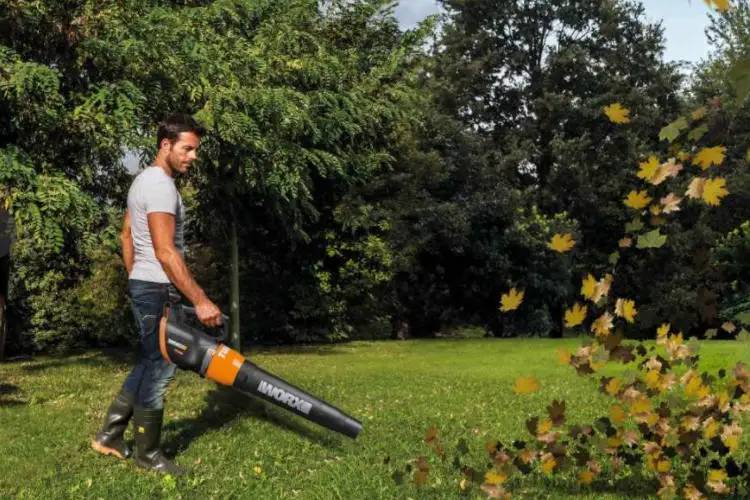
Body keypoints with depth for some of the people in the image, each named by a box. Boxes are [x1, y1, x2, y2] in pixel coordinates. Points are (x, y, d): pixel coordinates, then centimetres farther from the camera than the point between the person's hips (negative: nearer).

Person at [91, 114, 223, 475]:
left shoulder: (144, 180, 14)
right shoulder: (161, 185, -19)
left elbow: (126, 234, 22)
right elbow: (165, 252, -26)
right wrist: (200, 301, -27)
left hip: (142, 286, 10)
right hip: (157, 289, -10)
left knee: (148, 364, 18)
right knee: (158, 369, -2)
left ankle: (109, 436, 24)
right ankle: (148, 454, 9)